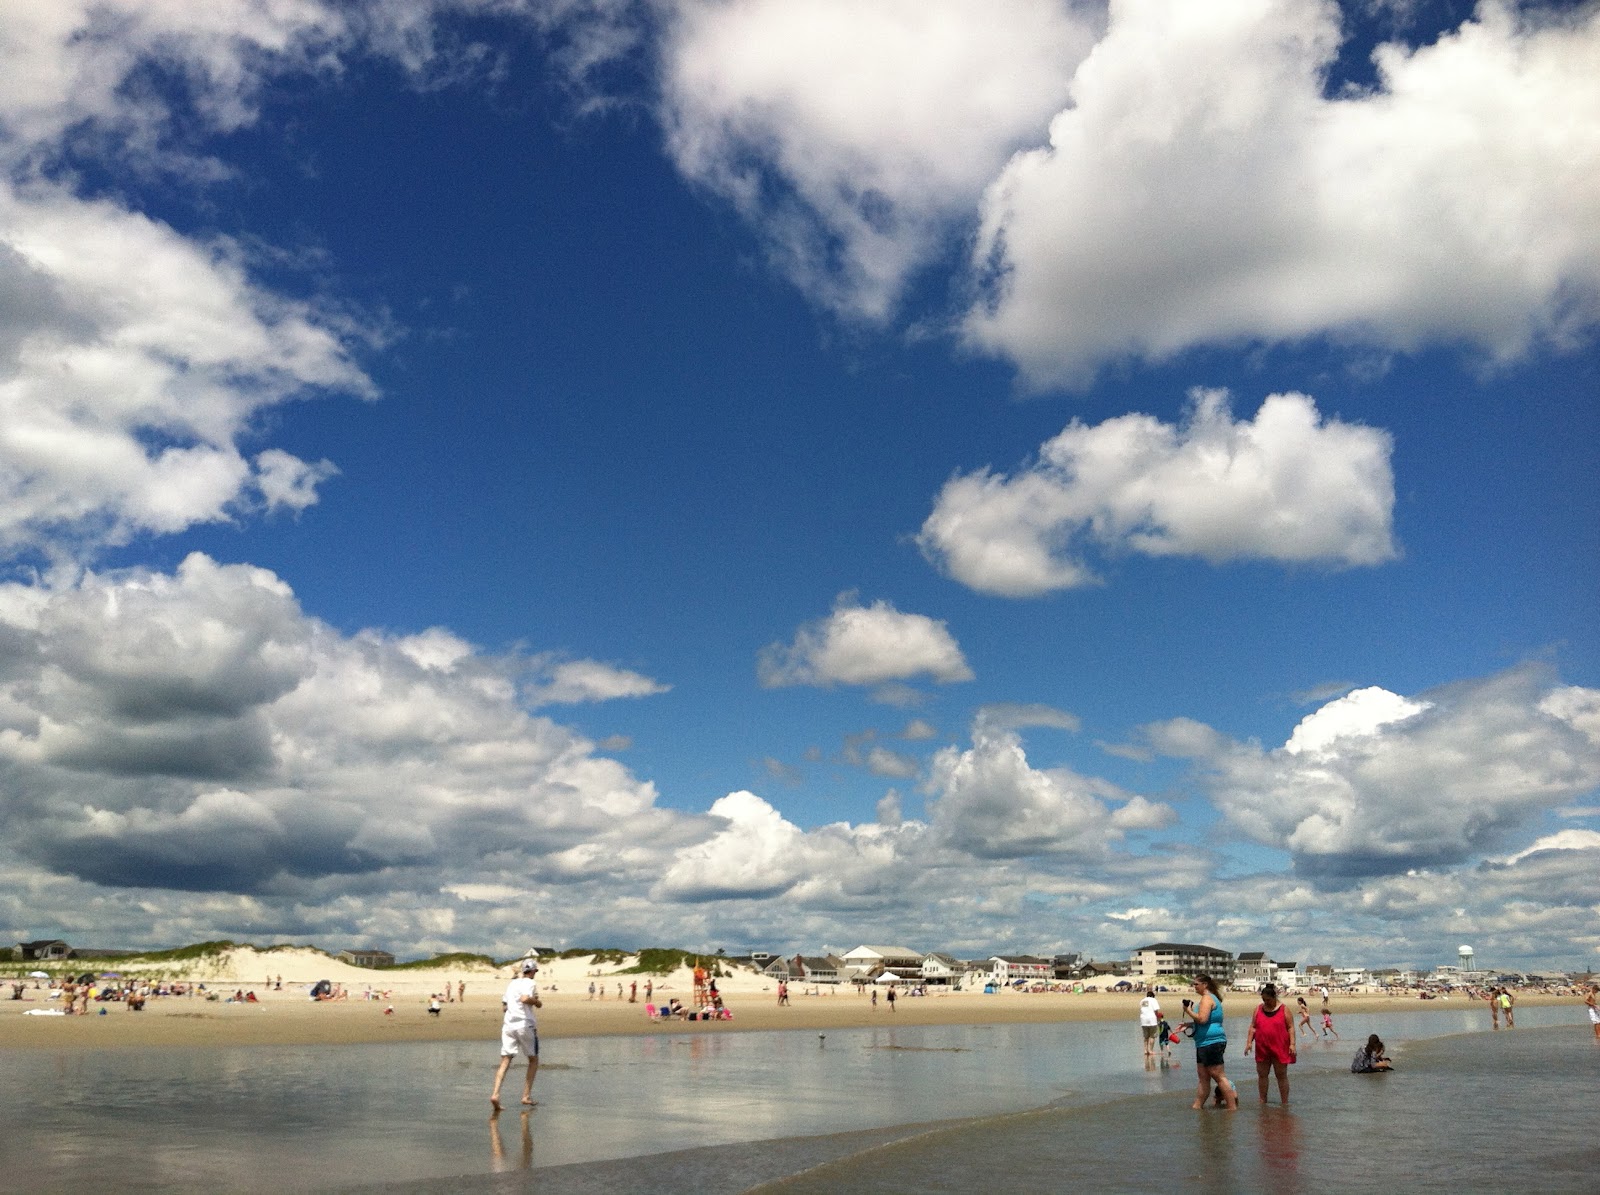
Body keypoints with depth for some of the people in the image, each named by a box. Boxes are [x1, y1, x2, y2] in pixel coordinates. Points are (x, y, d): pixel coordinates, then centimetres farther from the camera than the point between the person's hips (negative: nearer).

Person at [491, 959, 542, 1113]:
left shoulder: (511, 984, 17)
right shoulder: (530, 983, -3)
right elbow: (525, 998, -22)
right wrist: (538, 1002, -5)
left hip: (508, 1024, 5)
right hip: (525, 1024, -5)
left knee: (505, 1062, -1)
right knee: (533, 1060, 13)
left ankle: (495, 1094, -22)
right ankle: (526, 1096, 7)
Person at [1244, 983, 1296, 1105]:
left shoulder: (1284, 1009, 1)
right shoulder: (1258, 1008, 8)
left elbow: (1290, 1027, -2)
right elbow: (1253, 1027, 9)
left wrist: (1292, 1044, -11)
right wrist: (1249, 1042, 1)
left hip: (1280, 1048, -3)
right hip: (1262, 1048, 3)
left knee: (1282, 1075, 2)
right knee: (1262, 1075, 6)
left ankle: (1285, 1103, 9)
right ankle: (1263, 1102, 15)